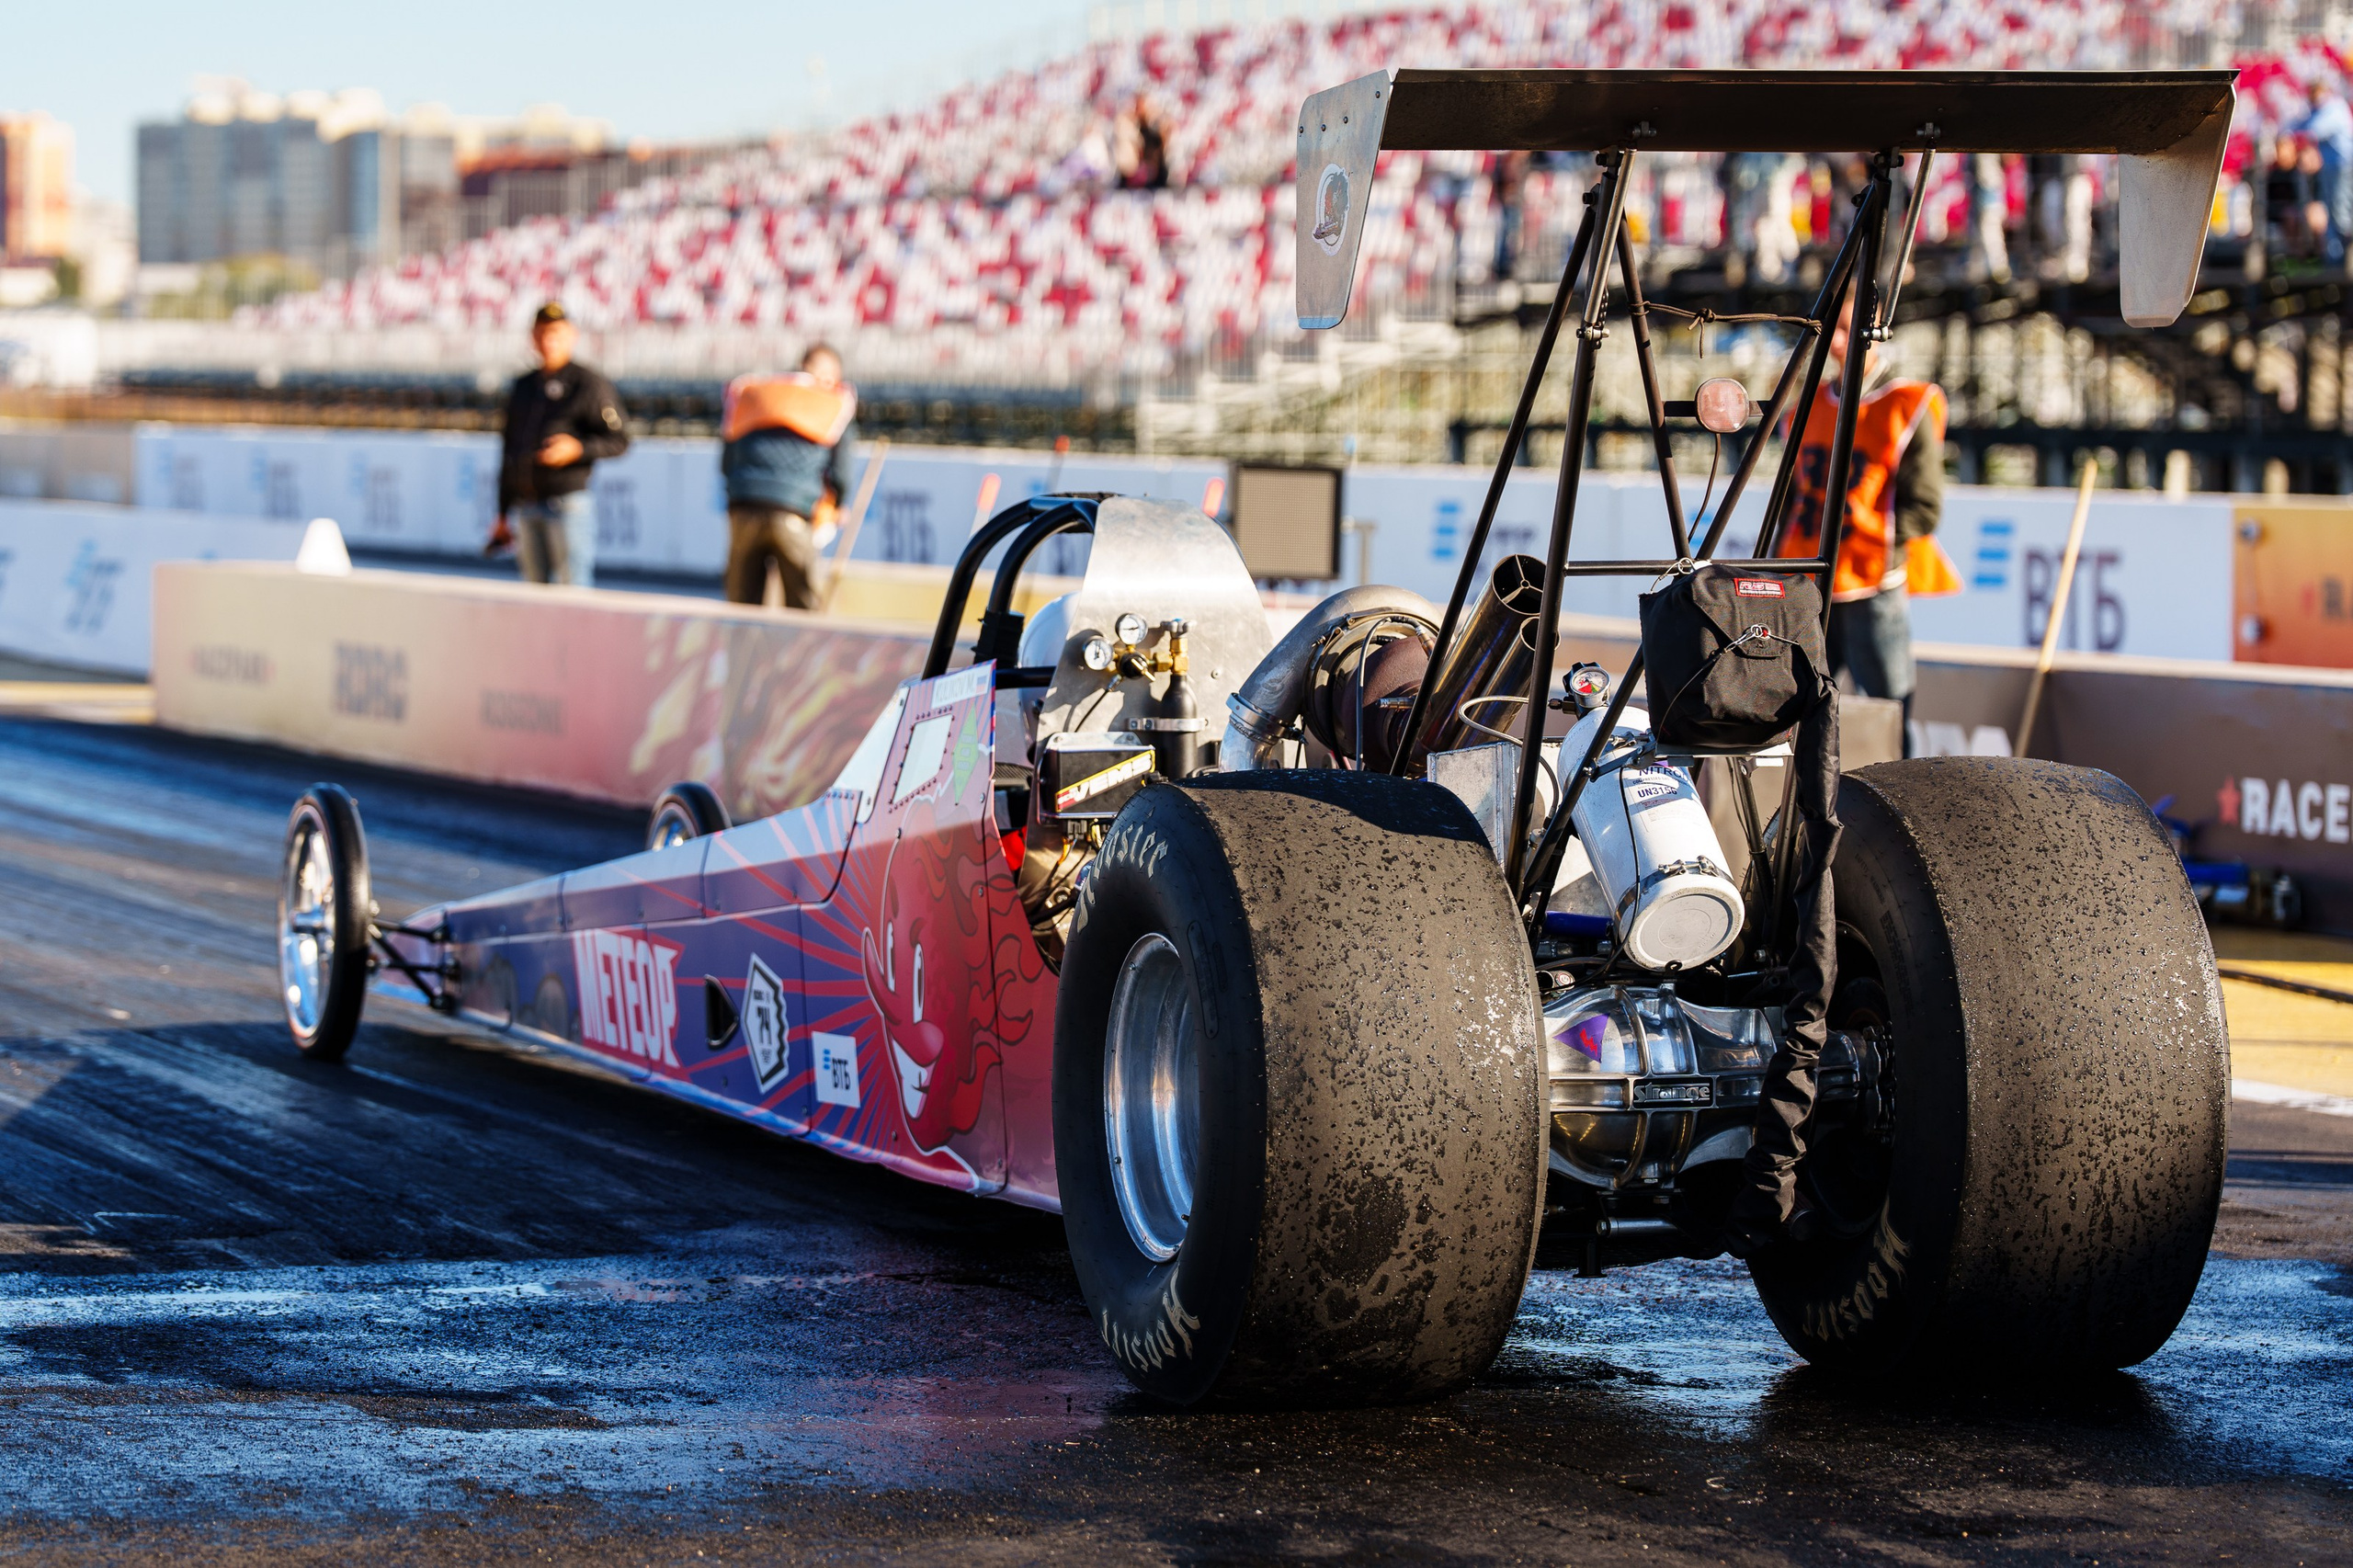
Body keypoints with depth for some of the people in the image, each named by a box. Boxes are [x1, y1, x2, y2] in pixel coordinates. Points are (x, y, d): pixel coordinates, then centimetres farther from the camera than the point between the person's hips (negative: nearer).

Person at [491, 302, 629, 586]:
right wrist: (503, 514, 21)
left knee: (573, 589, -12)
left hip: (568, 501, -7)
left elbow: (618, 440, -5)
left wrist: (578, 449, -24)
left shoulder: (589, 384, -1)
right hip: (524, 507, 7)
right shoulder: (522, 387, 19)